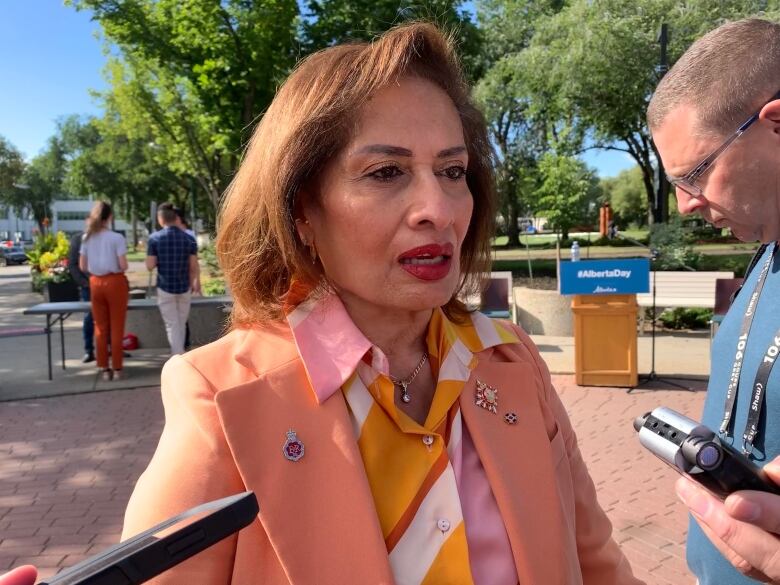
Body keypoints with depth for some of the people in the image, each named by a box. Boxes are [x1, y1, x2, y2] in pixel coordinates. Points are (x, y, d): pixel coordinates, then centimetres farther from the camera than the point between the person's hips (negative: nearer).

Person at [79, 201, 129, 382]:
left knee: (100, 328, 12)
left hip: (95, 283, 4)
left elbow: (82, 266, 3)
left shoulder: (87, 238, 2)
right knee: (116, 328, 5)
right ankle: (117, 368, 8)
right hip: (115, 282, -4)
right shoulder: (117, 238, -11)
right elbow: (123, 266, -14)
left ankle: (104, 369, 16)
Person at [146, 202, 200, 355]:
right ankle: (178, 353, 26)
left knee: (172, 325, 2)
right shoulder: (189, 238, -4)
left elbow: (150, 266, -8)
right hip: (184, 287, 2)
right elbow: (194, 266, -3)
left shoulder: (155, 238, -8)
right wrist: (196, 282, 12)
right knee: (181, 324, 16)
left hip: (165, 287, -2)